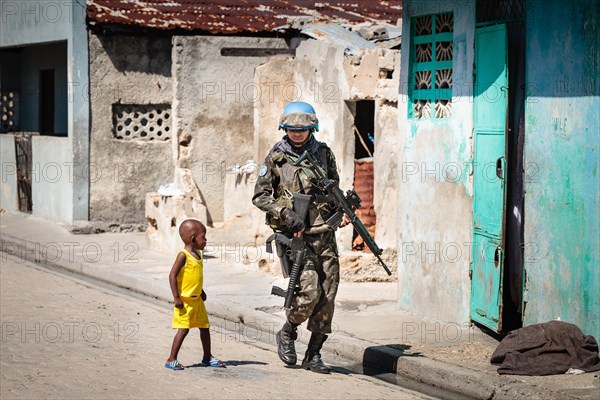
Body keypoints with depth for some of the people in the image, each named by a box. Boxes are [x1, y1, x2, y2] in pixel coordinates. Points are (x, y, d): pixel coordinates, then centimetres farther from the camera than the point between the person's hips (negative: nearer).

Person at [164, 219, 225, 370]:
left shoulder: (197, 254, 11)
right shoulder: (183, 255, -16)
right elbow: (172, 275, -19)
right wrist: (176, 297, -21)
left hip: (197, 299, 9)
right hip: (184, 300, -9)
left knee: (204, 327, 13)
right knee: (183, 329, -9)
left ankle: (207, 357, 26)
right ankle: (171, 360, -2)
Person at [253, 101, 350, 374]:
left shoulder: (323, 153, 10)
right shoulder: (276, 157, 0)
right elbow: (259, 196, 1)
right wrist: (285, 212, -13)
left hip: (324, 234, 4)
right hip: (294, 235, -4)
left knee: (327, 295, 1)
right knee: (309, 289, -18)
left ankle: (313, 355, 11)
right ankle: (287, 334, 9)